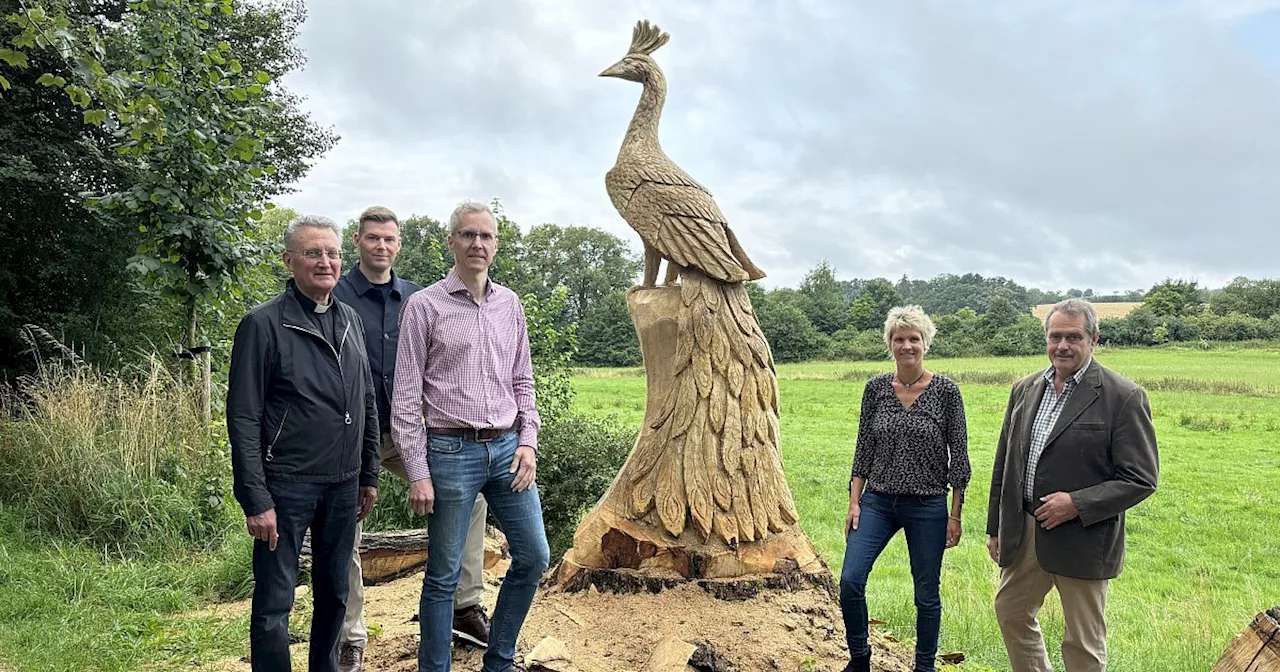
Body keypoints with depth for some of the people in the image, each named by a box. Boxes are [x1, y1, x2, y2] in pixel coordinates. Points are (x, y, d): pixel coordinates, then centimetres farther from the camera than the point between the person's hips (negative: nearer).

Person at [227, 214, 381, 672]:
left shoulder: (351, 321, 9)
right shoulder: (263, 324, -9)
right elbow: (243, 418, -11)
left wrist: (369, 476, 13)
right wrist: (256, 500, -15)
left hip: (343, 485, 6)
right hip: (286, 485, -5)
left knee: (334, 594, 16)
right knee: (275, 602, 3)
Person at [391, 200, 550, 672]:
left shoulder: (510, 304, 9)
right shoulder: (424, 305, -5)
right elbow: (406, 397, -6)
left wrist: (528, 441, 2)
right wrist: (418, 473, -9)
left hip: (507, 448, 5)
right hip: (451, 452, -5)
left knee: (533, 557, 9)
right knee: (443, 576, 5)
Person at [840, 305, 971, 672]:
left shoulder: (946, 390, -6)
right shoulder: (876, 388, 1)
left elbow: (959, 454, -3)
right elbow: (864, 448, 5)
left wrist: (955, 514, -3)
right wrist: (854, 501, 0)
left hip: (928, 506, -2)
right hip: (877, 501, 2)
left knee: (926, 595, 9)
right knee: (850, 580, -8)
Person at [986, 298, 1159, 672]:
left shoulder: (1123, 397, -12)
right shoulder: (1025, 389, 6)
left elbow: (1141, 479, -13)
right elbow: (1004, 464, 11)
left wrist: (1077, 504, -22)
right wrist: (995, 527, 12)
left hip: (1082, 539, -6)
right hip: (1023, 532, 6)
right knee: (1011, 612, 21)